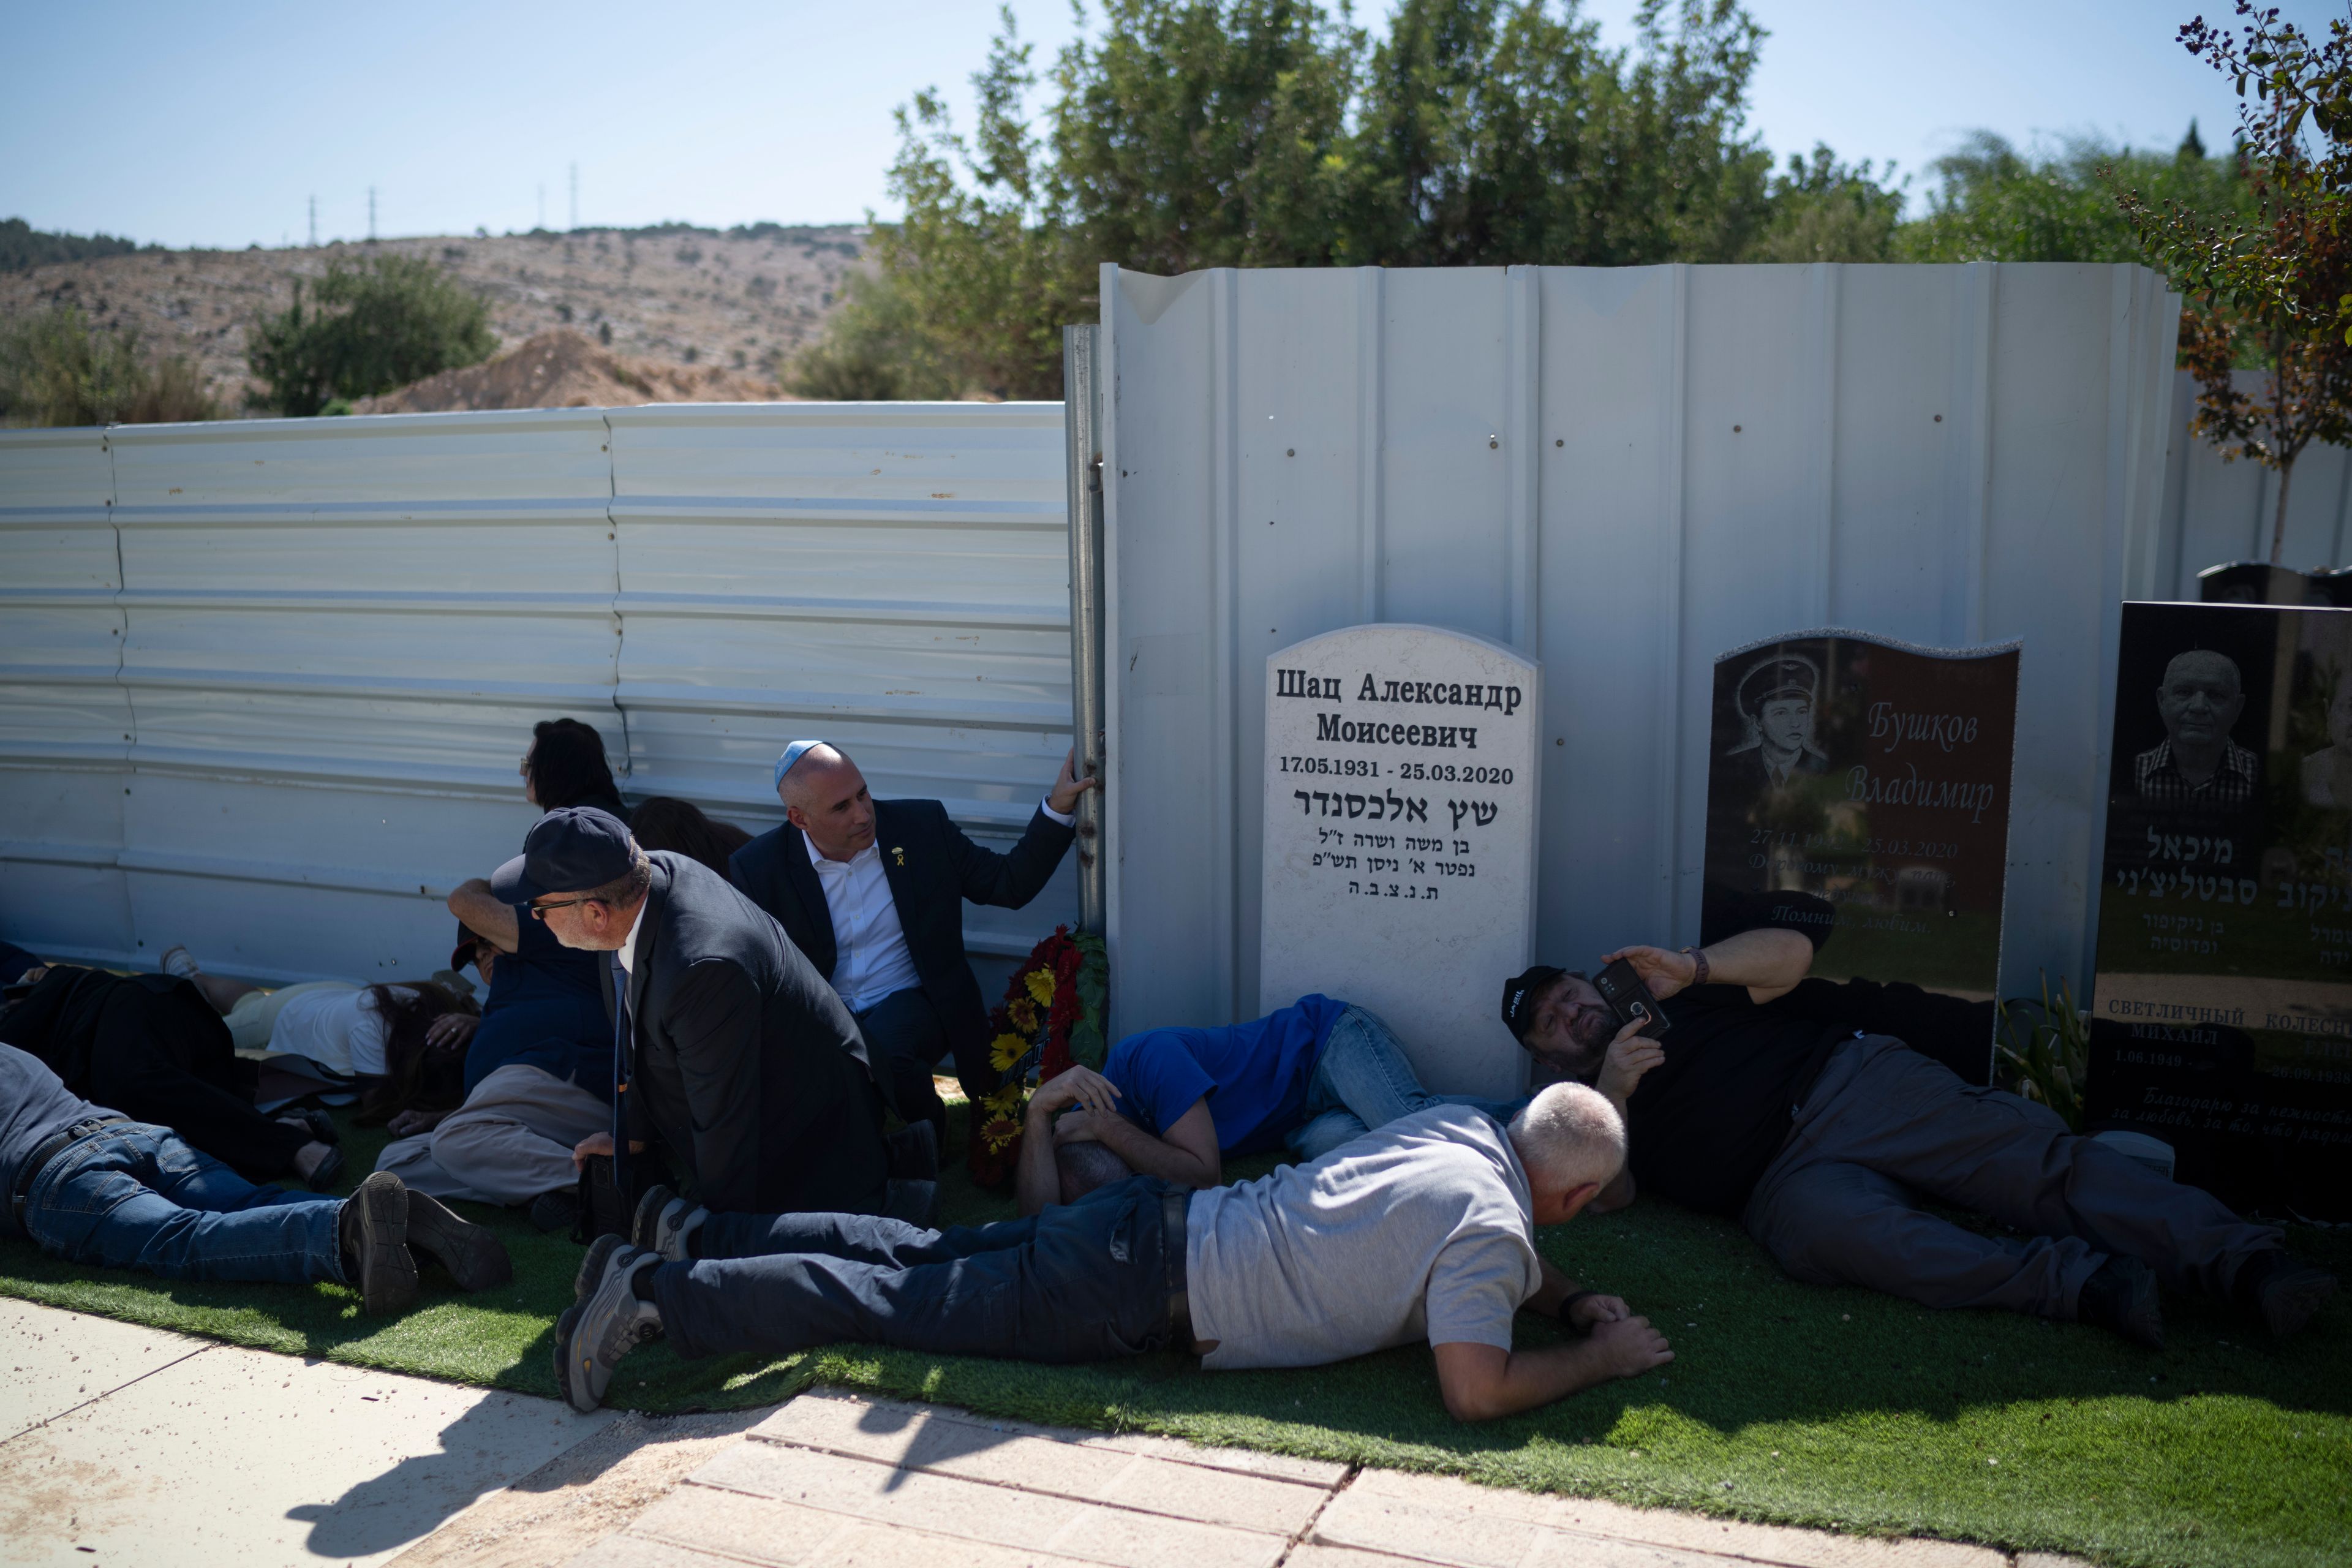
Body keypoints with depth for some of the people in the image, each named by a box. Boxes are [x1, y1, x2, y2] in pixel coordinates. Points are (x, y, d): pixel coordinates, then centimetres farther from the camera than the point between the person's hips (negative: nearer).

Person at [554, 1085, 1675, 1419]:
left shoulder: (1463, 1125, 10)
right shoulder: (1492, 1228, -15)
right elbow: (1475, 1391, -22)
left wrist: (1572, 1300, 19)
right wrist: (1600, 1360, -6)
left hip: (1153, 1225, 7)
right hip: (1146, 1294, -7)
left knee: (922, 1257, 15)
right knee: (899, 1304, -4)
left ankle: (690, 1233, 19)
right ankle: (655, 1294, -3)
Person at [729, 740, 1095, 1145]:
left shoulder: (922, 826, -1)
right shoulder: (759, 868, -5)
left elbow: (1010, 884, 4)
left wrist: (1058, 807, -9)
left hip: (911, 1005, -1)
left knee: (878, 1048, -36)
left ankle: (930, 1130, -1)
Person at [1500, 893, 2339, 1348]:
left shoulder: (1679, 997, 25)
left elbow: (1790, 950, 15)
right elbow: (1607, 1194, 0)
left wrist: (1694, 966, 1)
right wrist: (1613, 1090, -14)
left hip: (1855, 1081, 2)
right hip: (1788, 1178, -2)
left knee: (2034, 1160, -21)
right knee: (1839, 1231, -37)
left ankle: (2245, 1262, -30)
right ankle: (2088, 1285, -44)